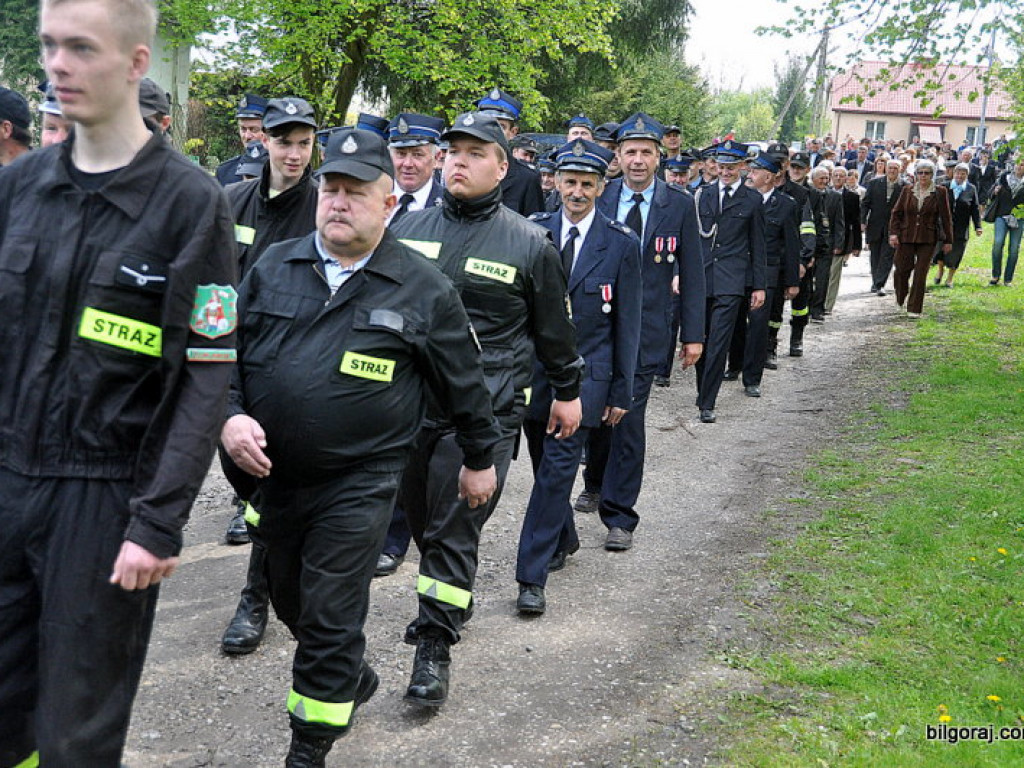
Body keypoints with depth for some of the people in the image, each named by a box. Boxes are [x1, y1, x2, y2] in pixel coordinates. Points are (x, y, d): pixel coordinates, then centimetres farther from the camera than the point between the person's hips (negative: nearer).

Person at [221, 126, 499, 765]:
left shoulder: (423, 288, -5)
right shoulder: (273, 267, 4)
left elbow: (464, 383, 4)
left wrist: (481, 459, 10)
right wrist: (230, 415, -10)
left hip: (359, 482, -5)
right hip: (274, 473, 5)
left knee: (330, 620, -2)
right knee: (293, 605, 20)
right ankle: (354, 679, 46)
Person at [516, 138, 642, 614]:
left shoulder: (621, 245, -2)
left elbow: (627, 323, 1)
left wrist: (622, 390, 0)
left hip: (584, 375, -3)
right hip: (533, 369, 3)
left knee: (557, 469, -8)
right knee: (545, 466, 13)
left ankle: (532, 578, -5)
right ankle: (564, 540, 37)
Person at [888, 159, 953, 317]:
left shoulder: (940, 192, 1)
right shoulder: (907, 191, 6)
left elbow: (946, 218, 2)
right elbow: (896, 213, 8)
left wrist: (948, 240, 1)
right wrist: (893, 233, -5)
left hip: (927, 239, -2)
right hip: (906, 237, 2)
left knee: (920, 274, -4)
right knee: (902, 269, 2)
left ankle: (914, 309, 3)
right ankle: (900, 297, 31)